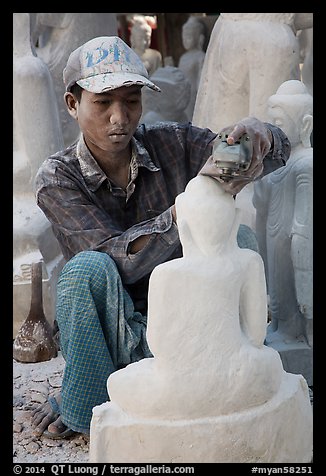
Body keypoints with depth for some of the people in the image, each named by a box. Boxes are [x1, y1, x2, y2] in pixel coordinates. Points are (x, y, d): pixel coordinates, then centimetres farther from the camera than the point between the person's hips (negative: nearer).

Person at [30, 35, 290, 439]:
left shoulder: (172, 144, -5)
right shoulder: (57, 179, -11)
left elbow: (276, 152, -10)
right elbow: (120, 258, -24)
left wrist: (256, 132, -35)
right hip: (104, 331, -3)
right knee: (88, 267, -32)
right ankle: (86, 405, -11)